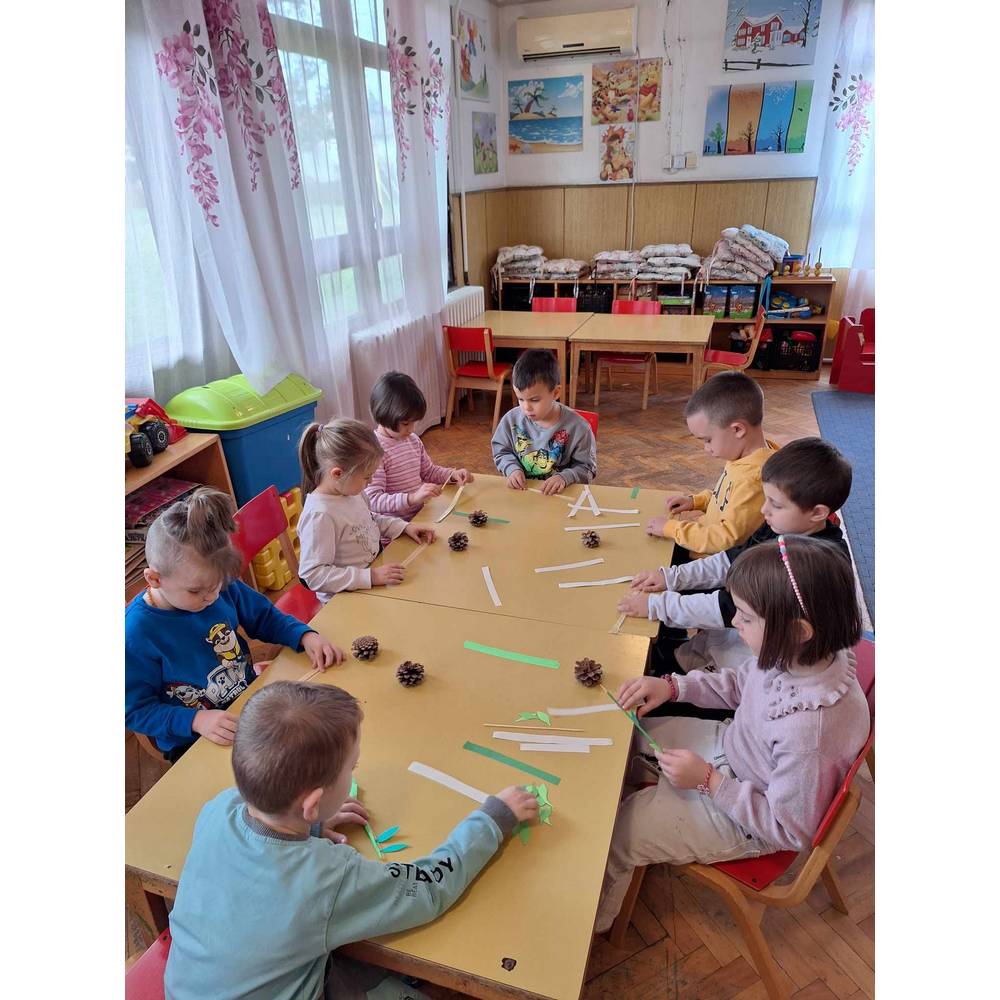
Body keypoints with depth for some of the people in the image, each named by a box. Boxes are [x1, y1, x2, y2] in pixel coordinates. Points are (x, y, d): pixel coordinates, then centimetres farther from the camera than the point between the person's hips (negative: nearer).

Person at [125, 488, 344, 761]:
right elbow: (135, 709, -12)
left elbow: (266, 618, 9)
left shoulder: (223, 589, -7)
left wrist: (306, 636, -9)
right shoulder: (136, 633, -20)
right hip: (192, 742, -5)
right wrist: (196, 719, -26)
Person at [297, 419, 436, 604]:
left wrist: (404, 527, 7)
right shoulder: (319, 515, -27)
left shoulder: (349, 490, 0)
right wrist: (370, 576, -31)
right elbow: (313, 575, -28)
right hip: (346, 600, -8)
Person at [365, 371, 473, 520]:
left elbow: (429, 471, 25)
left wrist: (453, 474, 7)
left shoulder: (413, 440, 9)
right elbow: (372, 501, -23)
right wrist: (412, 498, -34)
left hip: (422, 514, 8)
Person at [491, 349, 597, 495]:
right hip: (520, 491, 0)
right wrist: (512, 469, -6)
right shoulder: (511, 419, -1)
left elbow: (586, 468, -2)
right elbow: (501, 451, 13)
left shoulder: (577, 427, -10)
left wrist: (565, 477, -19)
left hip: (558, 495, 0)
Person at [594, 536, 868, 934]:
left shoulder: (811, 733, -41)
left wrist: (709, 781, -25)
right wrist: (673, 686, -10)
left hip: (745, 822, -7)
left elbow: (790, 830, -24)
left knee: (615, 834, 1)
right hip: (730, 747, 7)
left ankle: (592, 920, 32)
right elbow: (739, 685, 1)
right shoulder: (800, 652, -20)